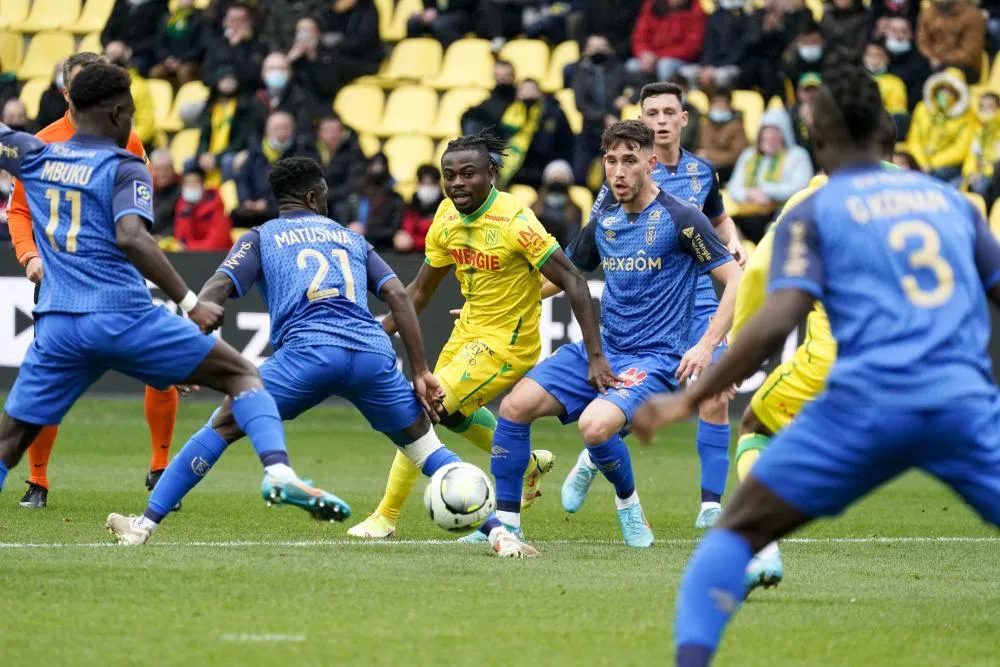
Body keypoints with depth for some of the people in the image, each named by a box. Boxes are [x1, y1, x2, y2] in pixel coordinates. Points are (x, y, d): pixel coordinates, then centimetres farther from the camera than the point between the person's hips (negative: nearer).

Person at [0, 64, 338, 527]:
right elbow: (131, 237, -20)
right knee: (241, 374, 7)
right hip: (123, 317, -4)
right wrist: (189, 303, -20)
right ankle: (278, 470, -16)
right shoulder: (125, 169, -3)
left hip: (58, 325, 4)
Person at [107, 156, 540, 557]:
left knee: (223, 426, 9)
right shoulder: (350, 237, 29)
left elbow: (215, 291, 5)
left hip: (307, 352, -2)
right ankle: (498, 533, 5)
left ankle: (143, 527, 3)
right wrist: (421, 373, 15)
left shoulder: (260, 238, 22)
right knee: (424, 444, 17)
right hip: (372, 353, 2)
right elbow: (398, 295, 18)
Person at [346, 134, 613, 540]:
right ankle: (529, 464, 51)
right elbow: (420, 291, 7)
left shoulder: (515, 222, -26)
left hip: (506, 343, -8)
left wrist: (595, 356, -29)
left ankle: (386, 517, -2)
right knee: (455, 412, 28)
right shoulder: (447, 216, -4)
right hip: (469, 328, 8)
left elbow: (573, 282, -25)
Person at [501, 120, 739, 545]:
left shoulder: (680, 218, -7)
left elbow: (735, 281, -7)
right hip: (600, 350, 6)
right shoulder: (603, 222, 11)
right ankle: (504, 522, -2)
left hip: (654, 360, -6)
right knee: (516, 405, -13)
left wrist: (706, 347, -16)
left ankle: (627, 499, 1)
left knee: (595, 426, -32)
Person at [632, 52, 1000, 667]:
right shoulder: (950, 200, 19)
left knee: (737, 532, 11)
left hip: (866, 405, -2)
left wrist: (690, 400, -1)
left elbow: (778, 322, -5)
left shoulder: (813, 213, 9)